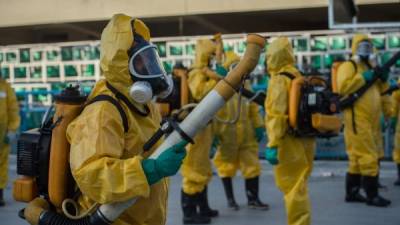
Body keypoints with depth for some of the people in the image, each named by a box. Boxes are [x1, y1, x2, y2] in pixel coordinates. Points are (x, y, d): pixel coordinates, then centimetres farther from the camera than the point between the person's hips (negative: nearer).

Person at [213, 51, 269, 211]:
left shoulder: (245, 84, 13)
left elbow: (253, 108, 16)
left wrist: (258, 126, 10)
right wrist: (214, 132, -18)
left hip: (246, 132, 6)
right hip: (227, 133, -6)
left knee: (251, 165, 8)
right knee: (227, 166, 8)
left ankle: (253, 199, 18)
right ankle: (230, 198, 21)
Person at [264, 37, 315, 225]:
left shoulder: (279, 79, -12)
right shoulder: (299, 77, 13)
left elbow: (277, 115, -21)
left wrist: (273, 145, -23)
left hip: (290, 143, -9)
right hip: (304, 139, 9)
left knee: (293, 189, -3)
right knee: (298, 187, 18)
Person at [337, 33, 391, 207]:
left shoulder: (369, 67, 21)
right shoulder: (349, 66, -5)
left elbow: (379, 91, 24)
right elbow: (342, 87, -21)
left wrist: (383, 80, 4)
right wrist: (363, 78, -19)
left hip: (371, 120, 9)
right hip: (357, 120, -9)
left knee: (357, 157, 12)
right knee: (368, 157, -9)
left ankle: (351, 193, 18)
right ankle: (372, 195, -5)